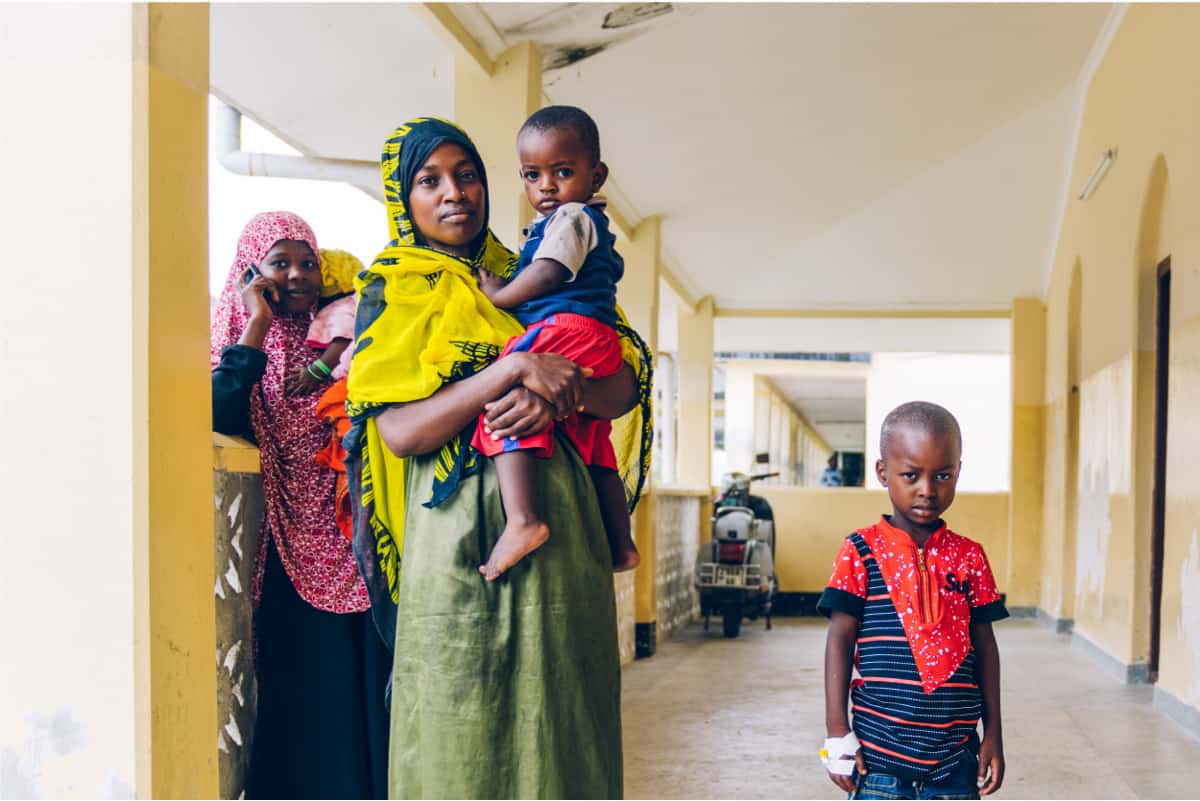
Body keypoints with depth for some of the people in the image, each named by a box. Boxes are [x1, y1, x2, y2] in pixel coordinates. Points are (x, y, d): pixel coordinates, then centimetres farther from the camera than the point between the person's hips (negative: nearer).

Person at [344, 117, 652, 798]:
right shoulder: (394, 293, 6)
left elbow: (625, 387, 7)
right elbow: (399, 431, -9)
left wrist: (558, 396, -15)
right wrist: (514, 368, -18)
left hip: (558, 524, 3)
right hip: (458, 532, -3)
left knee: (557, 725, 5)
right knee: (460, 729, 0)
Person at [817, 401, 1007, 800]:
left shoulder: (970, 556, 4)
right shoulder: (861, 551, -4)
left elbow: (985, 647, 9)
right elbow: (839, 640, -4)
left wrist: (993, 732, 8)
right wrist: (837, 732, -7)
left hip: (954, 752, 3)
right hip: (880, 751, -2)